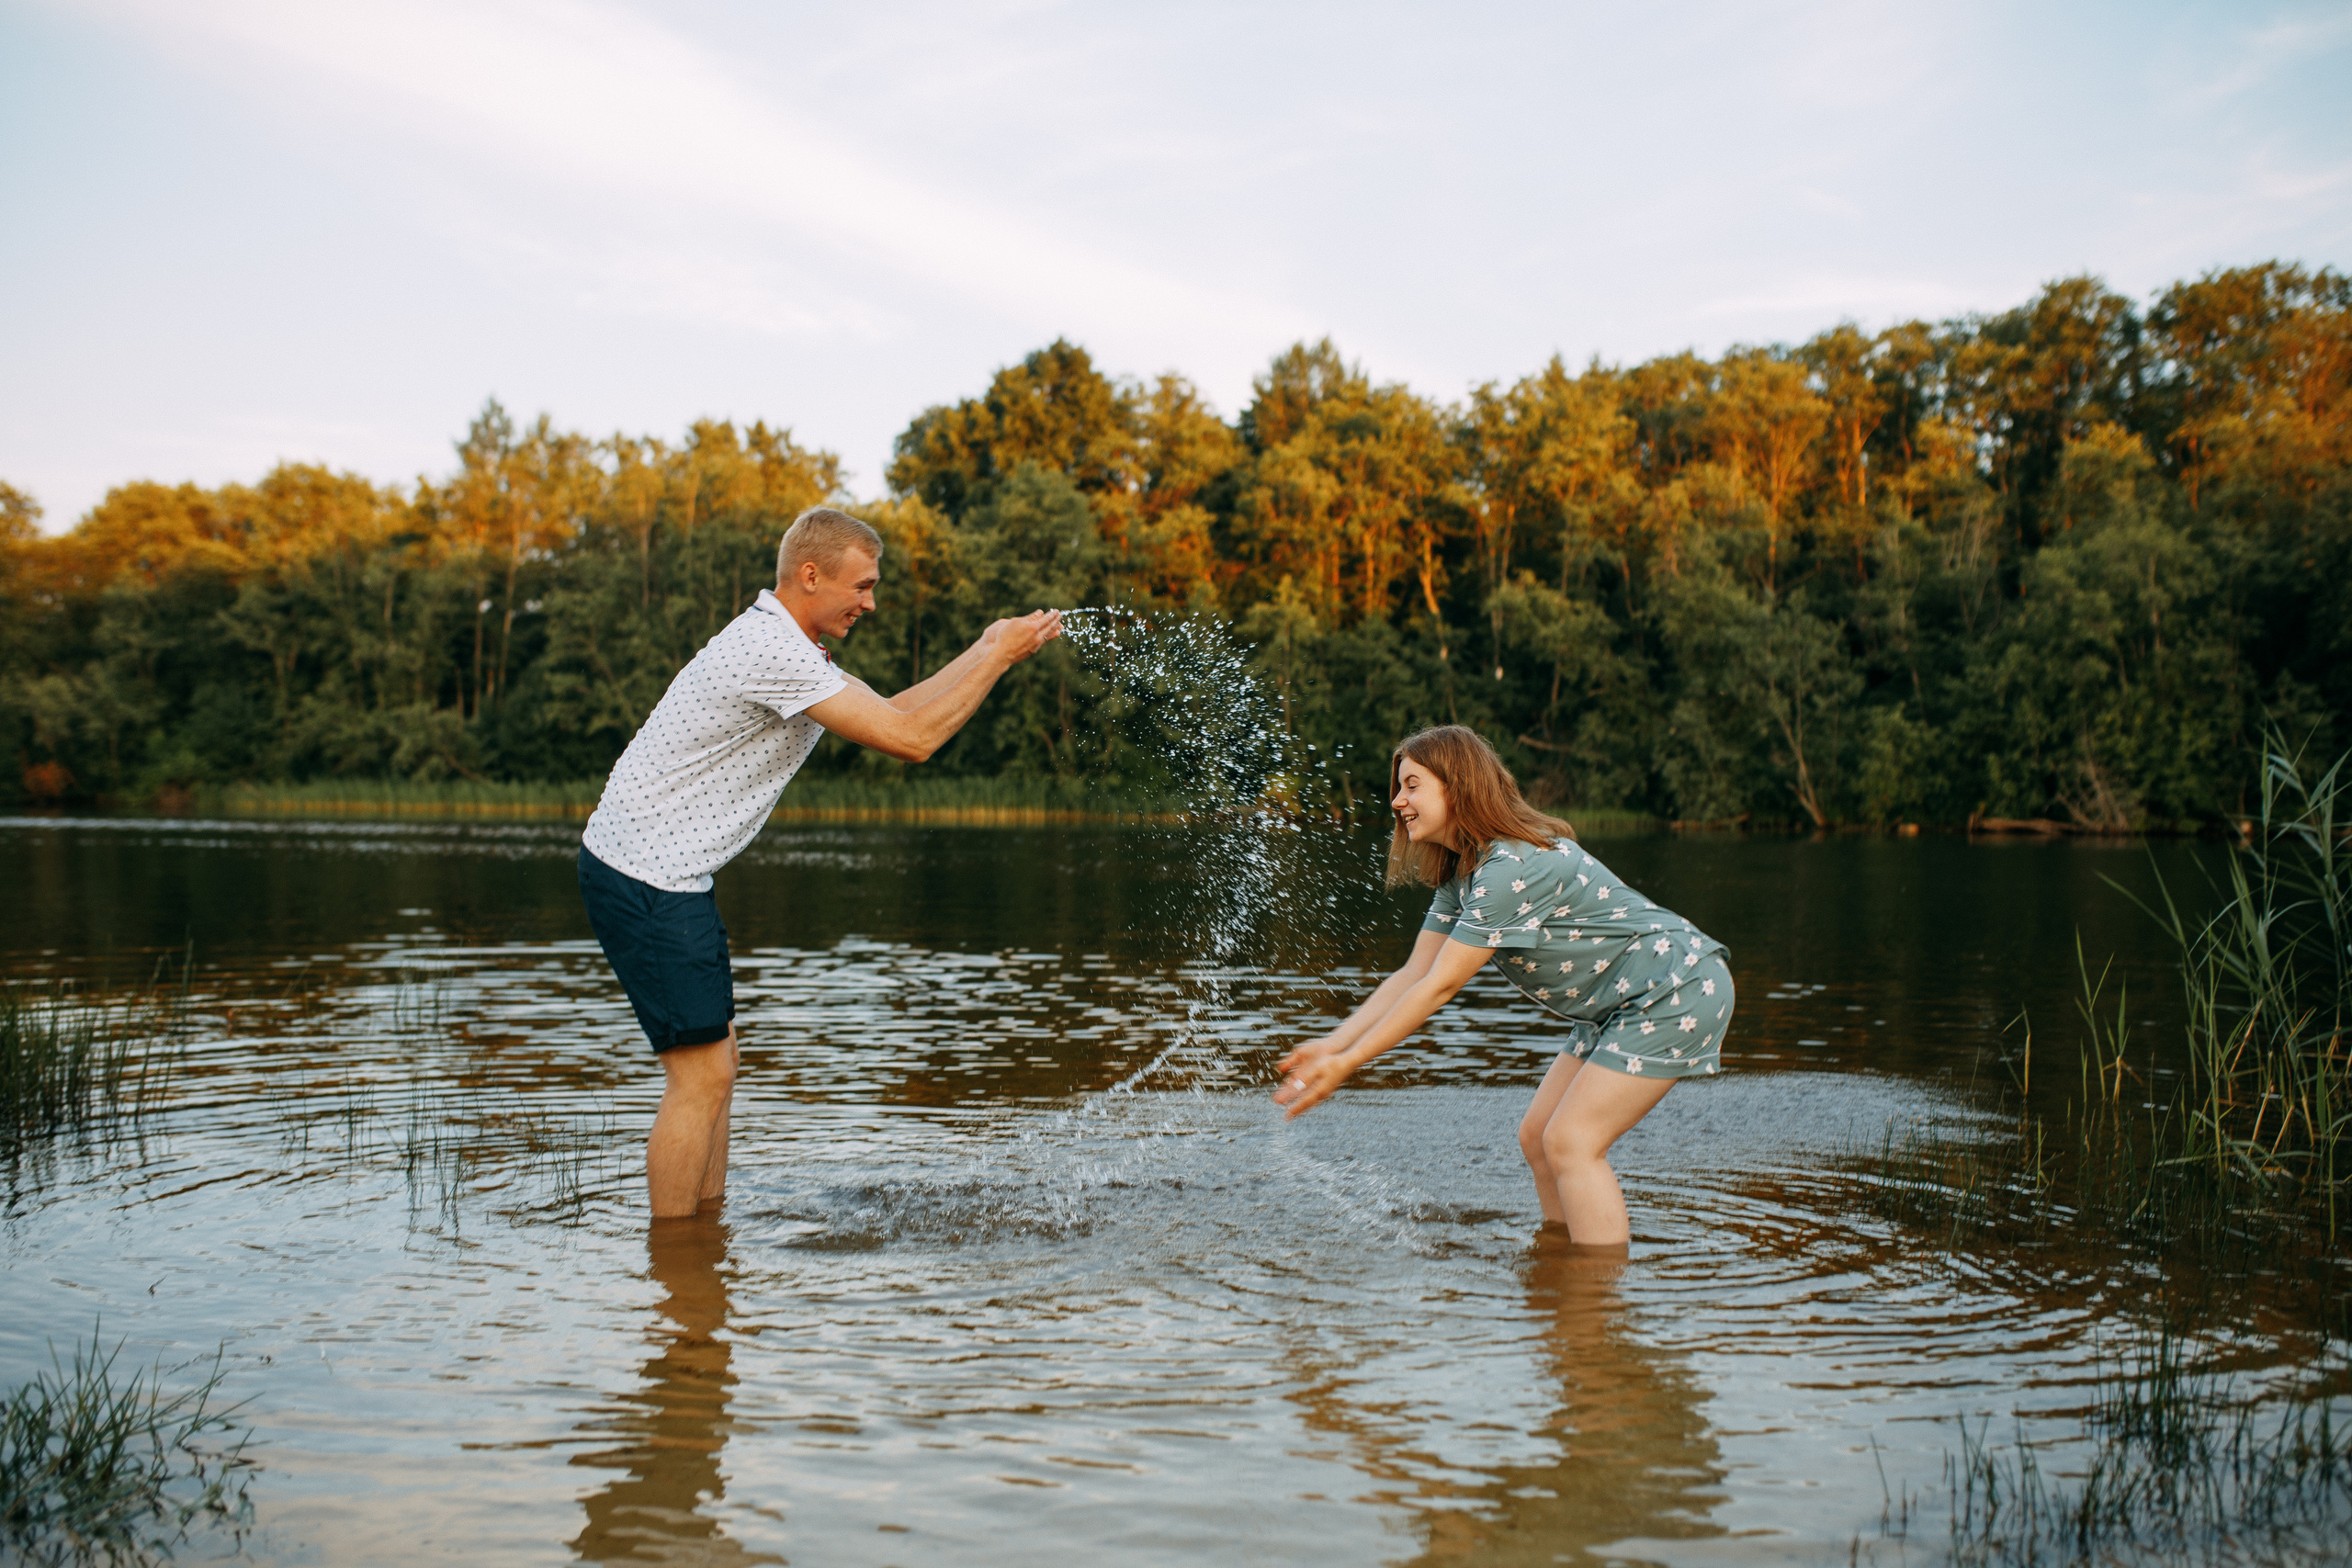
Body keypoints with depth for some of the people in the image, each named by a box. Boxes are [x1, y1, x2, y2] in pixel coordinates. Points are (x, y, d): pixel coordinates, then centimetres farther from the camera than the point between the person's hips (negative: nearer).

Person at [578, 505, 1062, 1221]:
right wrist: (999, 657, -13)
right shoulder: (772, 652, -21)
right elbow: (910, 739, -22)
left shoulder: (785, 646, 13)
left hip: (660, 873, 11)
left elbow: (888, 711, 21)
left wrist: (984, 648, 14)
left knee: (716, 1062, 14)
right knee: (700, 1077, -6)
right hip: (645, 877, -11)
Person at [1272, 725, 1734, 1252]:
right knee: (1538, 1136, 6)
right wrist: (1332, 1043, -5)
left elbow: (1440, 987, -26)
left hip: (1677, 990, -10)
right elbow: (1413, 974, 4)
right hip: (1616, 1006, 10)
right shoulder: (1461, 872, 5)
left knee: (1570, 1142, -15)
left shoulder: (1514, 867, -26)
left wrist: (1346, 1065, -23)